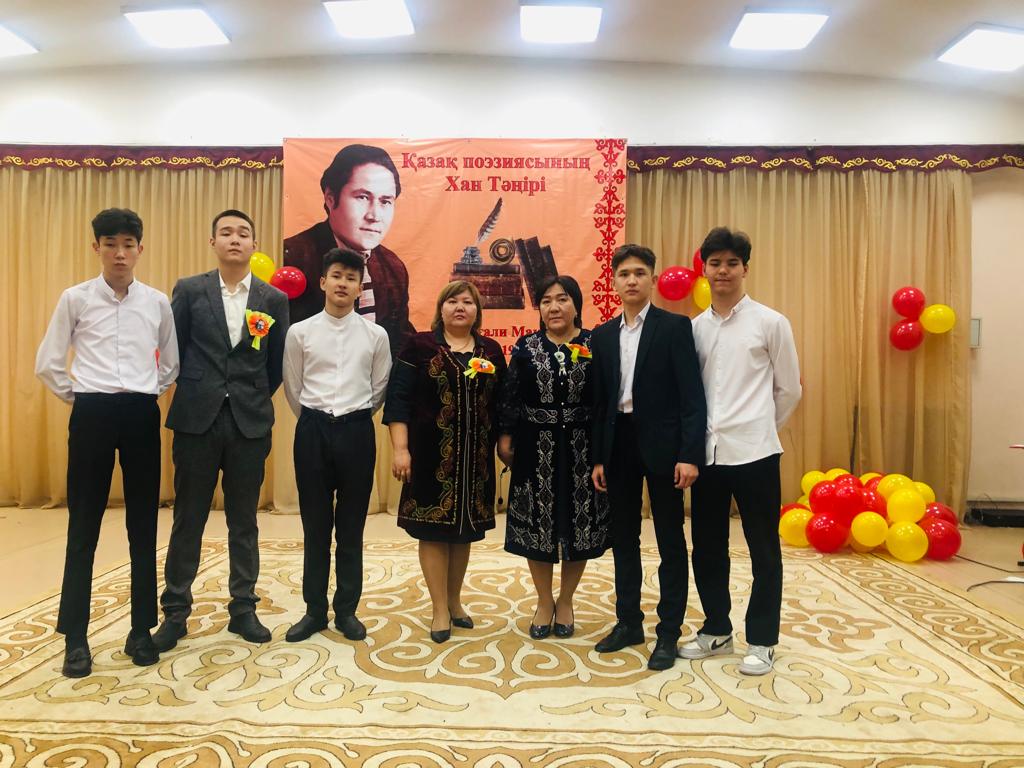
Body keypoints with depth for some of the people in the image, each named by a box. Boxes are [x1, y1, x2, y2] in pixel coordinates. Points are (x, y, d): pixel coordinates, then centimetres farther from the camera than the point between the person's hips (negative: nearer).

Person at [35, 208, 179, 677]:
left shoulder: (157, 302, 5)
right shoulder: (75, 299, 1)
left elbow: (171, 363, 15)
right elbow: (48, 364, 5)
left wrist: (146, 395, 9)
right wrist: (77, 397, 5)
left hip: (142, 415, 2)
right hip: (92, 414, -1)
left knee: (144, 525, 7)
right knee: (84, 526, 4)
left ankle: (142, 629, 19)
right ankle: (75, 637, 15)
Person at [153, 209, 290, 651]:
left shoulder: (275, 300, 4)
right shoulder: (189, 290, 3)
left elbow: (276, 366, 9)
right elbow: (173, 351, 5)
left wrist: (254, 402, 9)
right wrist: (193, 393, 6)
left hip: (250, 424, 1)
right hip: (197, 420, 0)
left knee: (244, 522, 10)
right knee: (188, 520, 8)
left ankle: (243, 610, 22)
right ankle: (175, 612, 21)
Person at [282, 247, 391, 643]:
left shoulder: (375, 335, 1)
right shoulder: (299, 332, 1)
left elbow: (379, 389, 9)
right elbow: (293, 389, 9)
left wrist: (354, 418, 12)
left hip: (357, 431, 0)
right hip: (313, 430, 0)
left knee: (351, 526, 8)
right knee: (315, 525, 9)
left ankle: (347, 610, 21)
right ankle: (315, 610, 22)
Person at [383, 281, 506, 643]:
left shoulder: (491, 350, 8)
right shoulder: (420, 345, -1)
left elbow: (501, 403, 11)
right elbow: (399, 399, -7)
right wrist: (400, 449, -14)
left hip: (475, 457, 3)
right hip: (432, 455, -3)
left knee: (464, 528, 12)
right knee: (434, 528, 3)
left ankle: (455, 601, 29)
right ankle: (440, 609, 16)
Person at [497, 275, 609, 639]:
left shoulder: (595, 345, 0)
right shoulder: (526, 346, 3)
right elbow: (509, 395, 4)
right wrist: (505, 438, 1)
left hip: (581, 449, 0)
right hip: (536, 448, 1)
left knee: (578, 525, 8)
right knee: (537, 525, 8)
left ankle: (565, 601, 29)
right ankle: (544, 602, 27)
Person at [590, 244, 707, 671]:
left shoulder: (675, 326, -4)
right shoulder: (602, 336, 10)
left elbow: (692, 395, -9)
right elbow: (599, 401, 11)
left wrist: (690, 454, -17)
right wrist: (597, 457, 7)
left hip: (661, 444, -5)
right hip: (618, 445, 5)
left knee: (670, 541, 6)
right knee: (623, 538, 13)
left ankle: (668, 632, 17)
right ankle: (628, 621, 28)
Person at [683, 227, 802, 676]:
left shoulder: (770, 323, -2)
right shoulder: (694, 328, 7)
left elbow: (790, 390, 4)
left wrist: (759, 429, 9)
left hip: (753, 452, -4)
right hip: (707, 452, 4)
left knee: (763, 550, 7)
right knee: (706, 547, 12)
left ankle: (762, 641, 22)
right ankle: (717, 631, 30)